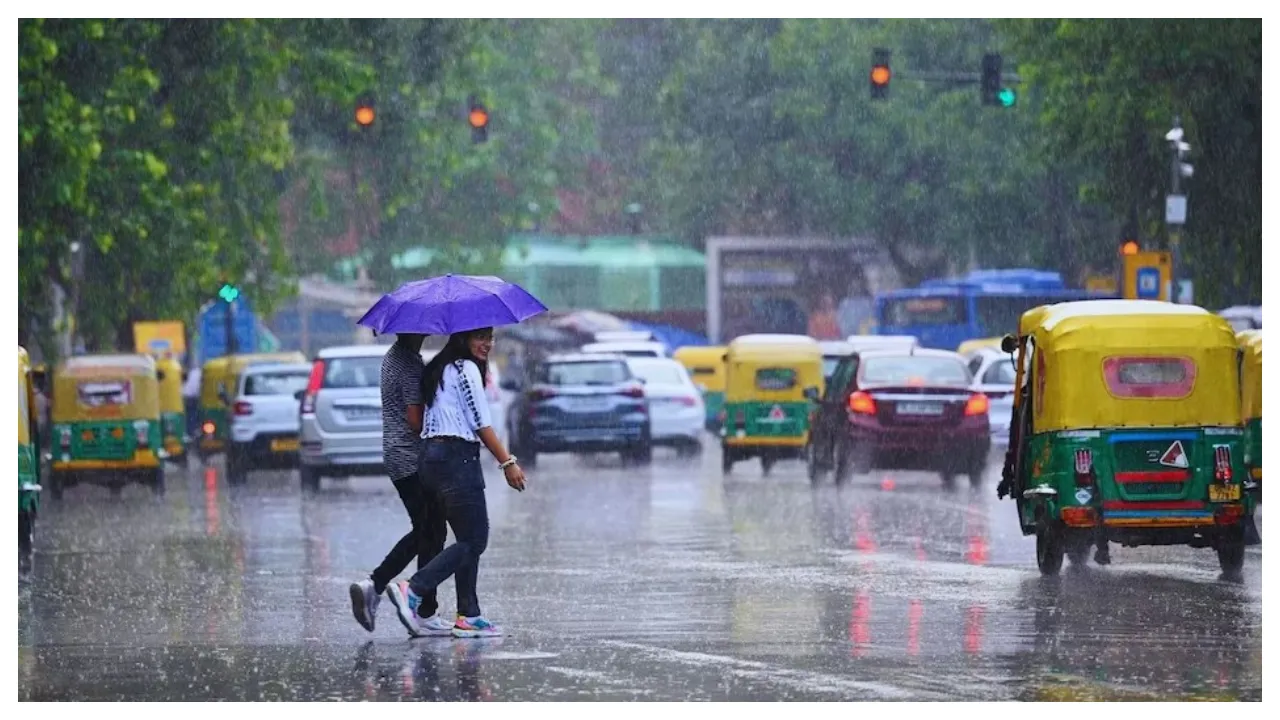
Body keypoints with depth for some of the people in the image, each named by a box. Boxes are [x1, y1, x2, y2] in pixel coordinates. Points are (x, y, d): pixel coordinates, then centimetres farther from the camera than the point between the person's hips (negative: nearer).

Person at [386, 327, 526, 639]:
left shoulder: (440, 369, 19)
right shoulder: (466, 368, -8)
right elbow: (481, 424, -11)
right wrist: (508, 463, -7)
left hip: (431, 456, 10)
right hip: (457, 457, -10)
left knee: (469, 539, 11)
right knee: (474, 540, -8)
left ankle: (468, 615, 7)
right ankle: (413, 590, -19)